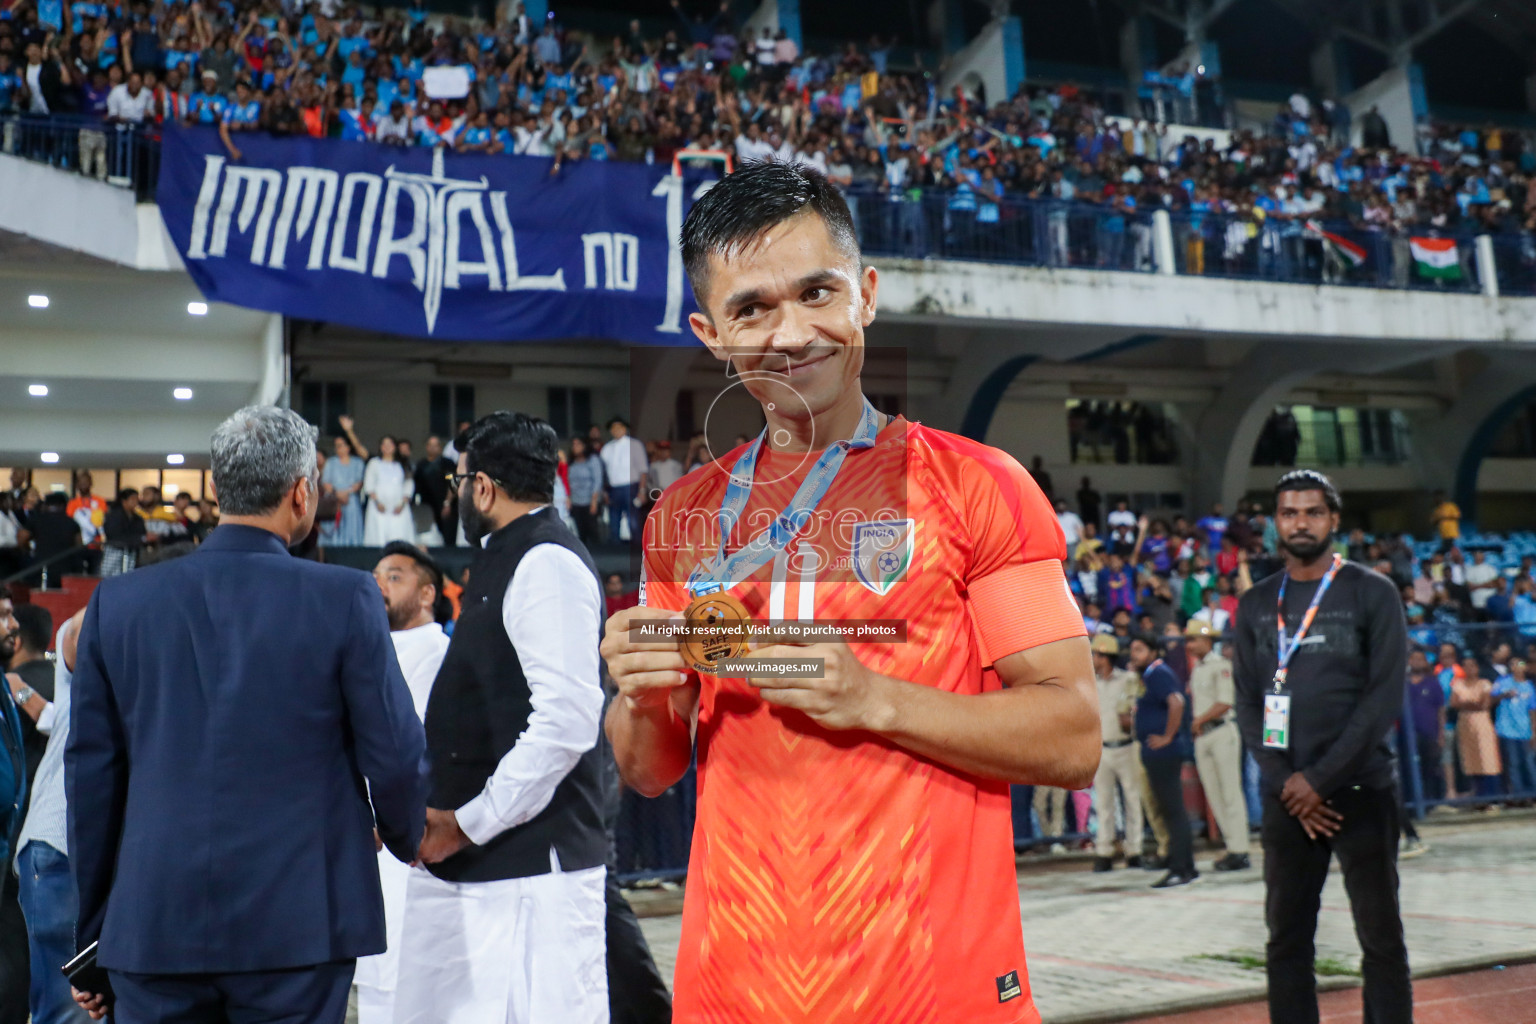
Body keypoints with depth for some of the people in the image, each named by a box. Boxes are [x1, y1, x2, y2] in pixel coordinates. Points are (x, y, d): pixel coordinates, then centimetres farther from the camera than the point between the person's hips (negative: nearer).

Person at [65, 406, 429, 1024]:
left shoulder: (117, 602, 2)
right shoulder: (344, 598, -7)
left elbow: (91, 772, 6)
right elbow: (395, 756, -5)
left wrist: (93, 927, 16)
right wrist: (404, 837, 17)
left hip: (152, 925, 3)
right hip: (298, 924, -2)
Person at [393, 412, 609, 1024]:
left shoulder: (546, 562, -13)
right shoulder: (502, 560, 16)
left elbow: (567, 722, -22)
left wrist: (468, 825, -15)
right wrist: (448, 817, 14)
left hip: (531, 866, -9)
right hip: (467, 862, 9)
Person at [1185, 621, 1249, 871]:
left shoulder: (1221, 665, -8)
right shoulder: (1196, 669, 17)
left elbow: (1225, 703, -15)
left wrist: (1199, 720, -8)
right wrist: (1194, 725, 3)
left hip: (1222, 732, -8)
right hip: (1202, 737, 8)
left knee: (1230, 792, -6)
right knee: (1213, 794, 7)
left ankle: (1239, 851, -4)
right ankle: (1231, 846, 13)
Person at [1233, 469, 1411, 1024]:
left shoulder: (1373, 593, -1)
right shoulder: (1255, 604, 9)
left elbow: (1386, 695, -8)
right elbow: (1247, 702, 6)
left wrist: (1320, 777, -13)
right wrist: (1286, 783, -7)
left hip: (1362, 790, -3)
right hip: (1286, 797, 3)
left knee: (1381, 937, 2)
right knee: (1287, 938, 6)